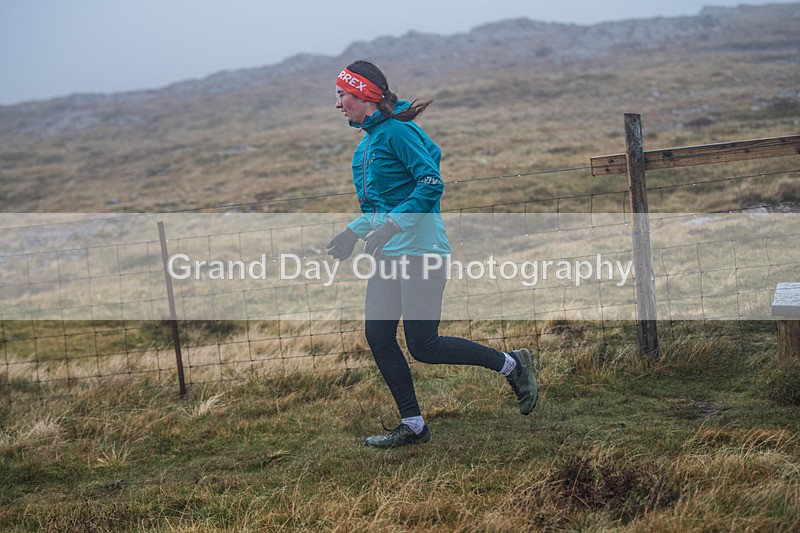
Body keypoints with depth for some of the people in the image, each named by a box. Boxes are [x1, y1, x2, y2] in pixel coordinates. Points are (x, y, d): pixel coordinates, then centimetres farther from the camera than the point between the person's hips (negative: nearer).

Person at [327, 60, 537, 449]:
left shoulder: (397, 131, -13)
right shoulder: (367, 142, 16)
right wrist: (355, 231, 20)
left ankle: (511, 365, 9)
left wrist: (390, 225, -25)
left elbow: (431, 184, -21)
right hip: (387, 255, 9)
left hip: (419, 251, -9)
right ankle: (412, 426, 12)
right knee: (377, 336, 3)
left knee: (422, 346, -9)